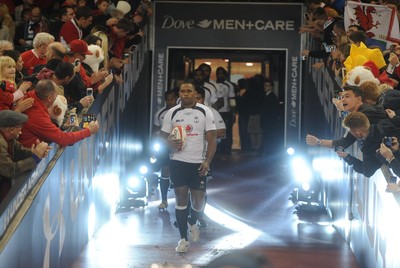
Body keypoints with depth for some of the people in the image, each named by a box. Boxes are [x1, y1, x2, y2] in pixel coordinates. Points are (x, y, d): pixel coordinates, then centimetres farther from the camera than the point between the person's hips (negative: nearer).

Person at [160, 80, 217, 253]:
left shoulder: (205, 112, -1)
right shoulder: (172, 113, 2)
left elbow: (212, 138, -2)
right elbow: (162, 135, 9)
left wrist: (207, 161, -13)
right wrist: (170, 143, -15)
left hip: (198, 163, 0)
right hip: (177, 161, 0)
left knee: (199, 199, 3)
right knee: (181, 198, 0)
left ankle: (193, 223, 37)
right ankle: (183, 238, 7)